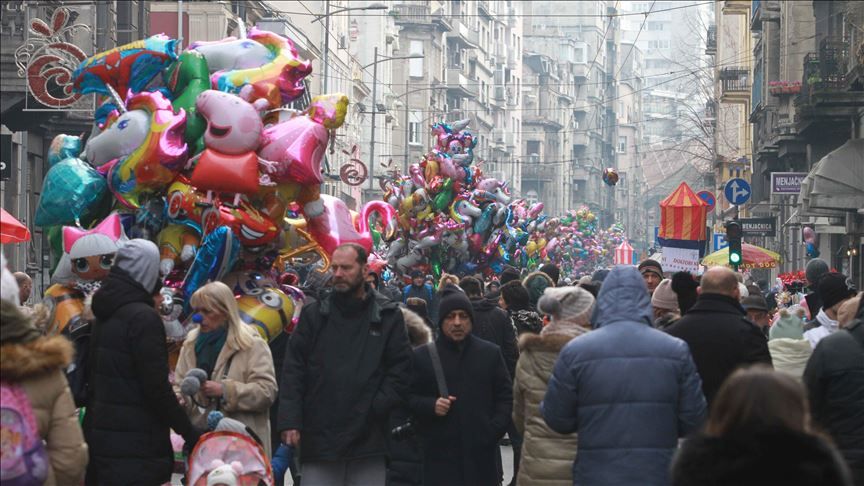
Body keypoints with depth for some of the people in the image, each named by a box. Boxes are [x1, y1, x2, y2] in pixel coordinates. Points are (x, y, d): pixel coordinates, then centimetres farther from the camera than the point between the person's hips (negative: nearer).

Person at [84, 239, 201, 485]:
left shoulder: (104, 316, 14)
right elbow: (156, 386, -18)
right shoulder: (144, 317, -14)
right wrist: (189, 433, -12)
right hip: (138, 446, -9)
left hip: (102, 434, 9)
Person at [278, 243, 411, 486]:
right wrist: (290, 420, -7)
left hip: (369, 438, 0)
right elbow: (293, 372, 3)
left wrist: (376, 407, -10)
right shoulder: (313, 315, 7)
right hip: (319, 437, 0)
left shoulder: (388, 316, 5)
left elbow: (400, 370, 2)